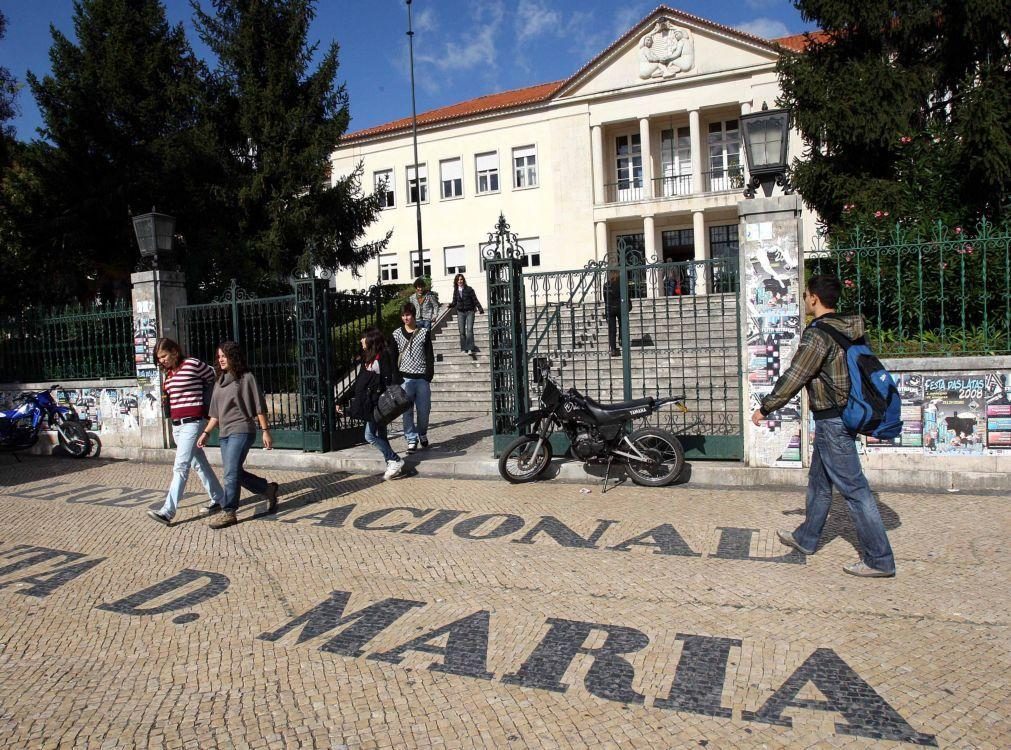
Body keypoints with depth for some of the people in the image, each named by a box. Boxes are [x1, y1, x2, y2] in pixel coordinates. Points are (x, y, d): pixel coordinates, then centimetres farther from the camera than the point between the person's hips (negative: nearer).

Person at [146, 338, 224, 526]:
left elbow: (215, 379, 2)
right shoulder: (169, 373, 13)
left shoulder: (193, 364, -9)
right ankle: (218, 499, 24)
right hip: (176, 424, 8)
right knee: (199, 463, 14)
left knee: (180, 467, -10)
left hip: (192, 423, -8)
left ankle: (168, 511, -10)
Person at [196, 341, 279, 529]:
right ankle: (268, 489, 26)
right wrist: (206, 433, 11)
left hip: (241, 431, -7)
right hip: (224, 433, 7)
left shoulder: (246, 378, -4)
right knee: (235, 473, 9)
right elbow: (215, 413, 18)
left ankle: (228, 513, -2)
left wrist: (265, 431, -10)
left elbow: (259, 407, -6)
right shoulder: (219, 382, 15)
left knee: (231, 473, -10)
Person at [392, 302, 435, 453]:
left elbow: (430, 356, 4)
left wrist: (429, 375, -4)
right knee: (407, 411, -1)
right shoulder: (397, 334, 6)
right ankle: (411, 439, 7)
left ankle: (422, 434, 28)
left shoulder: (424, 333, 4)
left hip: (422, 378, 0)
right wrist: (397, 377, -2)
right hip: (405, 378, 0)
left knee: (424, 409, 5)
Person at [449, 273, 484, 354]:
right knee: (462, 331, 2)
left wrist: (480, 309, -10)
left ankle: (470, 348, -14)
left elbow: (475, 300, -3)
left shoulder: (469, 289, -4)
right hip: (460, 312, 3)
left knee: (469, 330, -13)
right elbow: (455, 302, 10)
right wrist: (451, 305, -12)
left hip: (469, 312, -3)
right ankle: (464, 349, 8)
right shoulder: (456, 291, 6)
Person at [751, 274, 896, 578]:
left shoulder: (818, 333, -19)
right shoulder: (850, 328, 8)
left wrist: (765, 408, -9)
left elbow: (794, 376, -19)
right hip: (846, 413, 10)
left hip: (831, 420, -10)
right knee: (819, 481, 20)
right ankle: (805, 538, 34)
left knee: (853, 488, -4)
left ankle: (879, 560, 3)